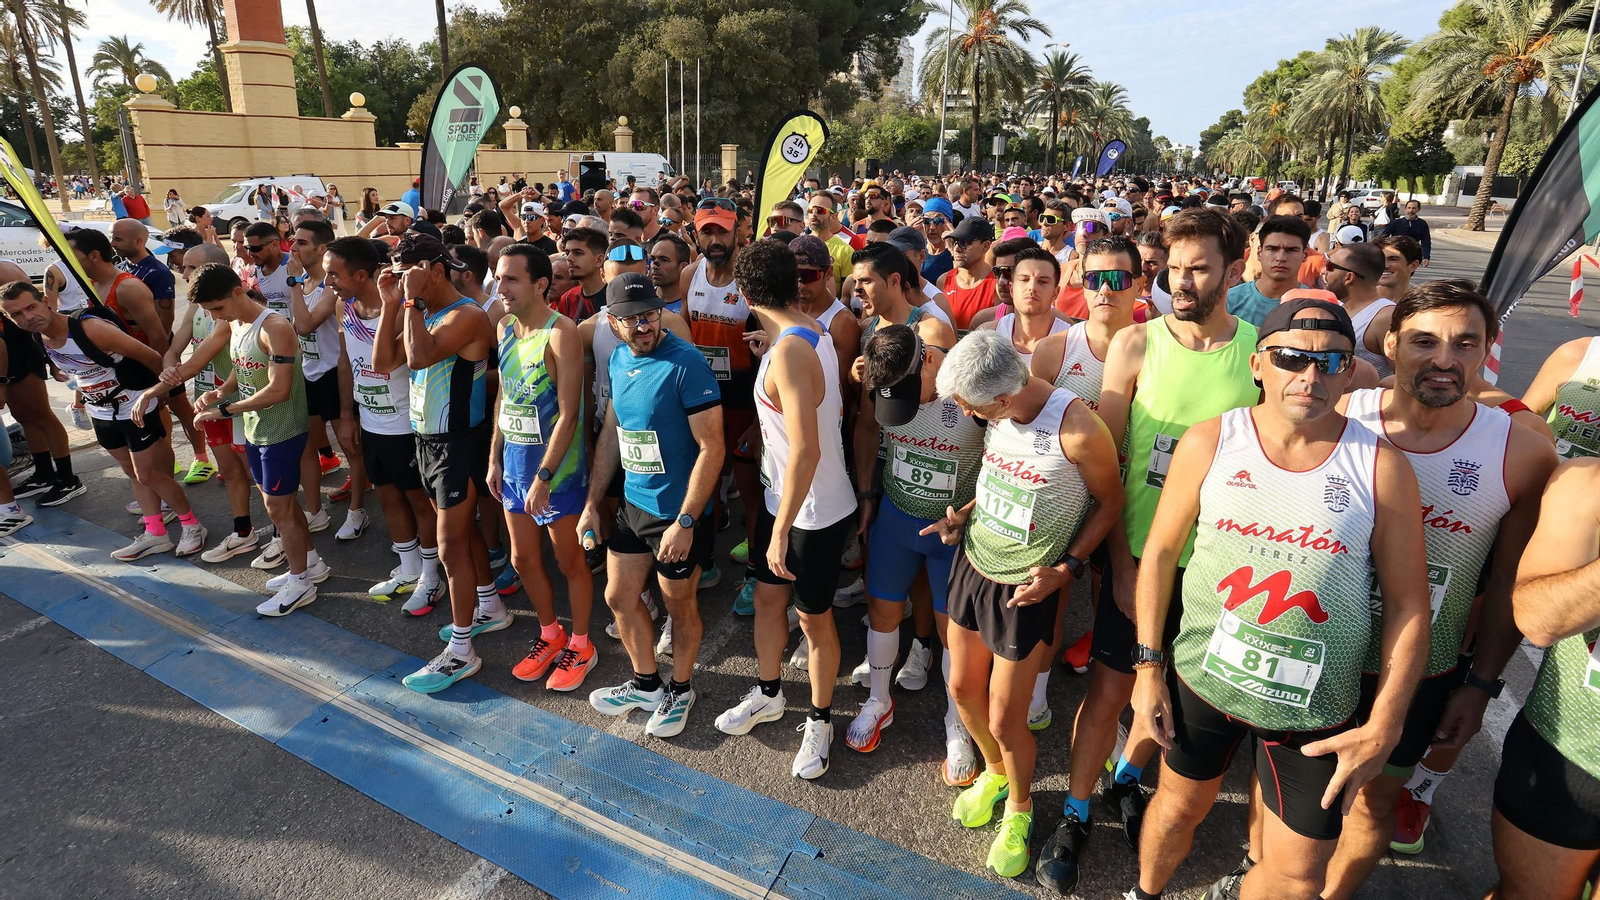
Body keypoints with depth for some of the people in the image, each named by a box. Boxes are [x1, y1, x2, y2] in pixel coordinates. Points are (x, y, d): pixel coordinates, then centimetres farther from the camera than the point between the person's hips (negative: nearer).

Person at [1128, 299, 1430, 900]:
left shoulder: (1381, 468, -10)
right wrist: (1149, 666, -1)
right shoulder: (1208, 443, -8)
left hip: (1316, 707, 0)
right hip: (1200, 677, 1)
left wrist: (1383, 727, -6)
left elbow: (1407, 604, -4)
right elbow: (1161, 551, -1)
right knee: (1179, 806, 22)